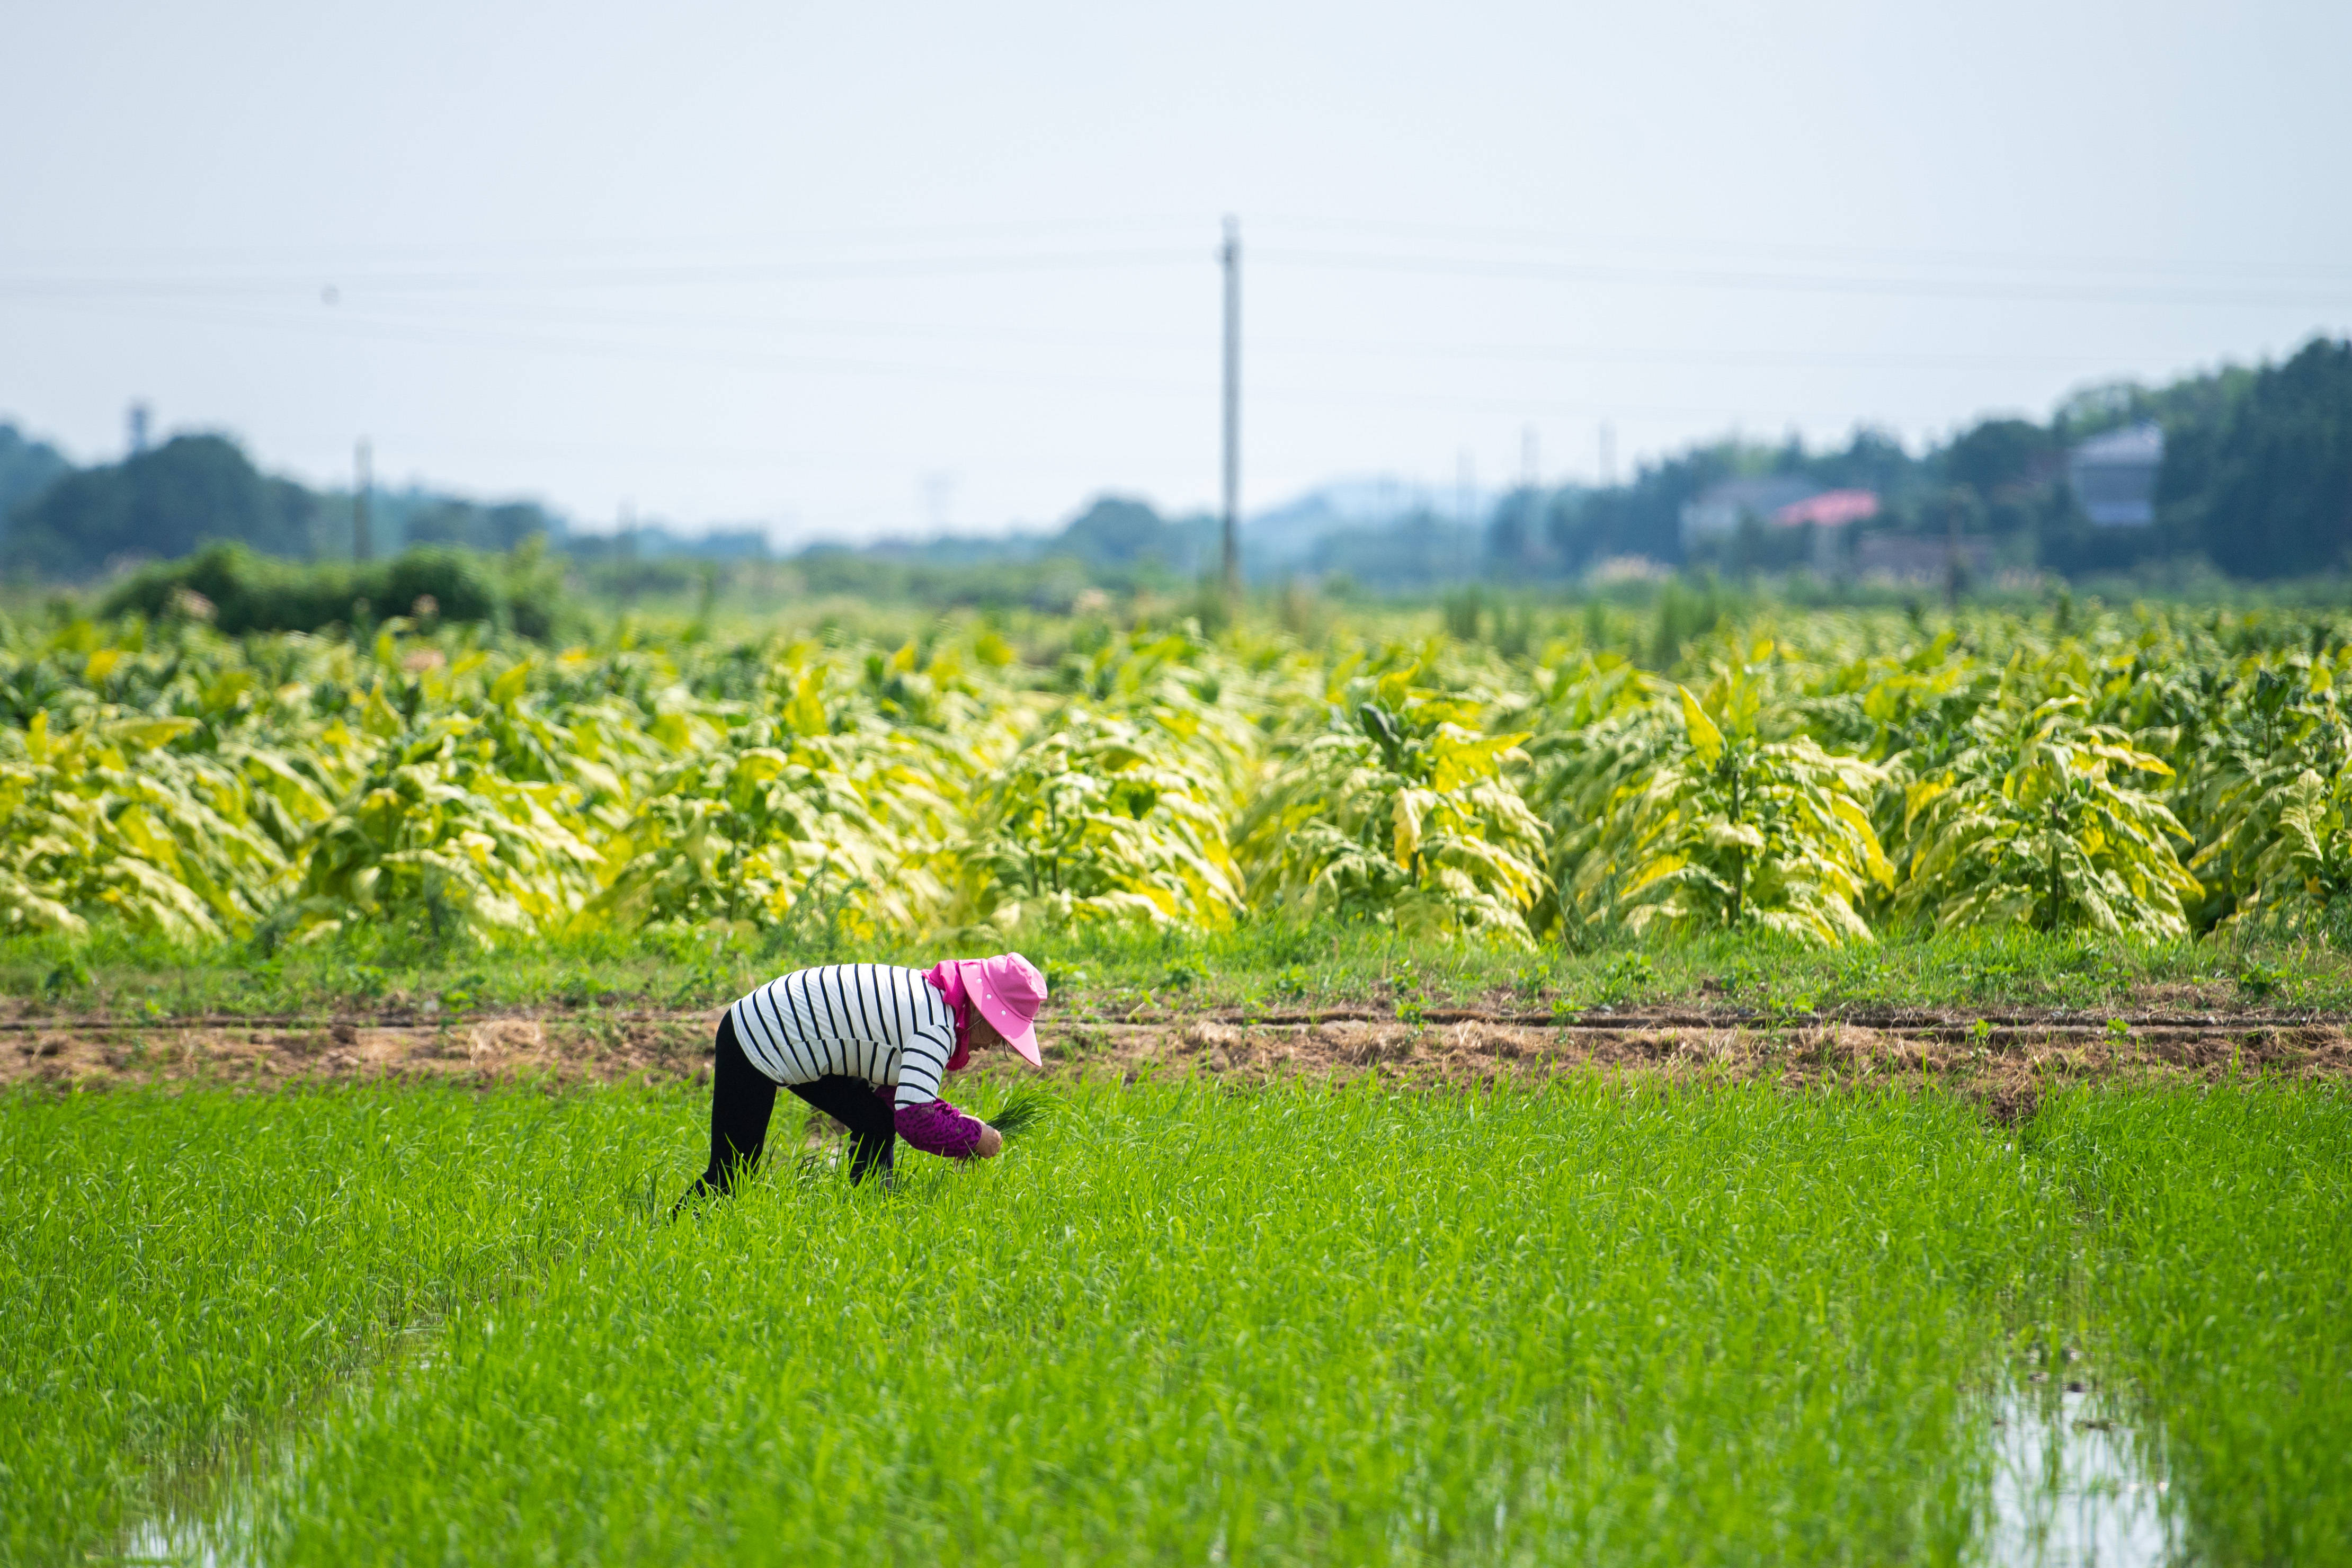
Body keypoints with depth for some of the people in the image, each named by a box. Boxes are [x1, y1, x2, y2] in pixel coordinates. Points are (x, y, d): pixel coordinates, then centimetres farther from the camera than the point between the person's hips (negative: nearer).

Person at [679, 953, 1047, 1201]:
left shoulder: (929, 996, 5)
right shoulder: (937, 1031, -24)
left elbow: (896, 1090, 13)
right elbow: (914, 1121, -34)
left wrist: (955, 1120, 1)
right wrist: (972, 1137, -17)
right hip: (756, 1044, -10)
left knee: (878, 1122, 6)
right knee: (729, 1175, -7)